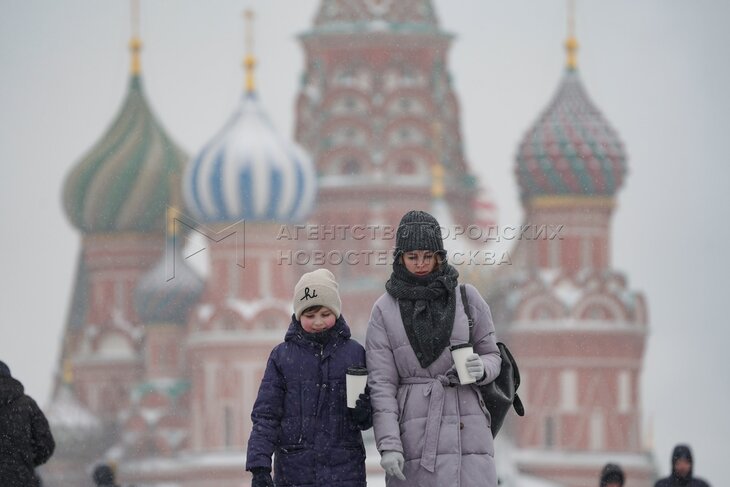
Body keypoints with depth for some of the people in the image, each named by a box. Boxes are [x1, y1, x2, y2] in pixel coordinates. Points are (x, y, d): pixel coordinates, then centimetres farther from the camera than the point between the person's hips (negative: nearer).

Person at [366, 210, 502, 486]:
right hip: (414, 430, 0)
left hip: (466, 428, 0)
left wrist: (481, 369, -9)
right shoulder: (384, 310, 5)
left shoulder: (467, 298, 8)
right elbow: (381, 383, 1)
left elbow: (492, 355, 16)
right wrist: (388, 445, -9)